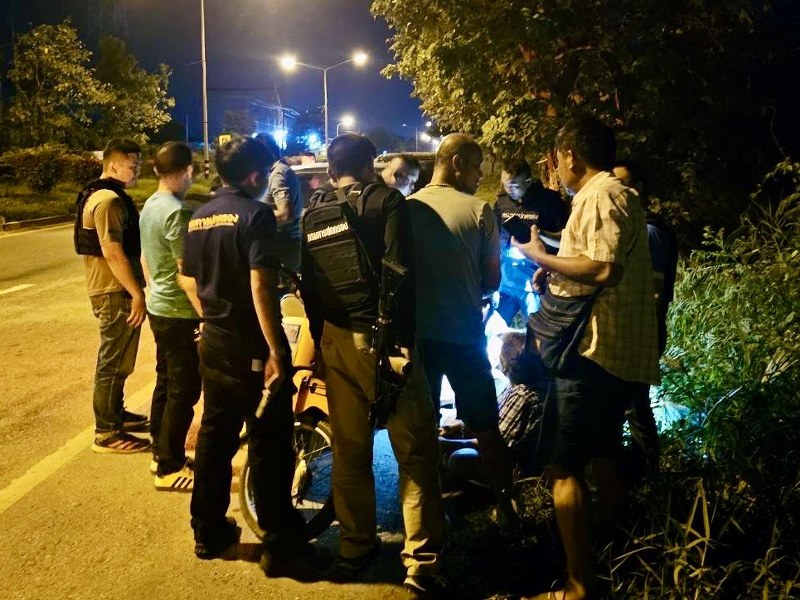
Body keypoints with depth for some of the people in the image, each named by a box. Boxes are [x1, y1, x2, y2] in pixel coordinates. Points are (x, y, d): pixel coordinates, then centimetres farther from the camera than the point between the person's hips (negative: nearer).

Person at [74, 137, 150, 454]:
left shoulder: (102, 195, 15)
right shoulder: (108, 200, -19)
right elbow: (112, 252, -25)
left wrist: (135, 289, 22)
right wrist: (137, 293, -22)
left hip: (114, 289, 10)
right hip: (114, 293, -10)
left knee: (118, 359, 21)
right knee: (113, 362, -4)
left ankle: (115, 413, 34)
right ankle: (107, 433, 4)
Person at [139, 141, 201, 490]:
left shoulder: (149, 206, 8)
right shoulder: (176, 212, -21)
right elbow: (186, 271, -22)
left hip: (158, 308, 10)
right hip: (181, 313, -10)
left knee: (165, 382, 18)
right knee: (184, 390, -2)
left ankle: (161, 453, 28)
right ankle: (170, 469, 5)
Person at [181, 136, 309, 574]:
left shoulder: (198, 218, 9)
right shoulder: (255, 214, -15)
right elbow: (260, 286, -24)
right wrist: (276, 351, -23)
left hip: (214, 343, 8)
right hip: (252, 347, -7)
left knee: (214, 437, 17)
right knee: (268, 445, 1)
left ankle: (208, 532, 27)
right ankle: (279, 545, 10)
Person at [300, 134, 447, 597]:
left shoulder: (313, 214, 12)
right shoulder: (387, 201, -4)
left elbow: (308, 285, 13)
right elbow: (399, 276, -14)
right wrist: (405, 340, -13)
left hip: (335, 339, 6)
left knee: (350, 451, 14)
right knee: (415, 452, -1)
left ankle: (355, 547, 24)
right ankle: (423, 563, 0)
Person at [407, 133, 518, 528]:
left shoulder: (406, 208, 0)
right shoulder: (478, 210, -9)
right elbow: (492, 279, -4)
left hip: (417, 333, 3)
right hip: (464, 334, -3)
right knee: (486, 427, 11)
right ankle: (505, 506, 20)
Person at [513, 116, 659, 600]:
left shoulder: (600, 197, -14)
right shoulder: (619, 195, 18)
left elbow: (606, 269, -26)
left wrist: (542, 256, -16)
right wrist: (556, 270, 13)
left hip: (594, 352, -11)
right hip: (618, 351, 11)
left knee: (565, 466, -7)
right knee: (603, 452, 24)